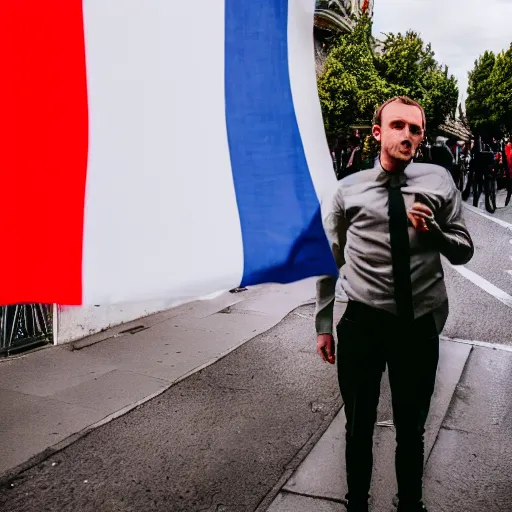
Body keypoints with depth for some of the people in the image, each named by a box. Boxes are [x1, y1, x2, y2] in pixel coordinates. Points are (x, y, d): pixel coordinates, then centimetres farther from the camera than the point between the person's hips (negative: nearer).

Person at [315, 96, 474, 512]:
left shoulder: (439, 181, 0)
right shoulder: (349, 189, -1)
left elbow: (464, 251, 5)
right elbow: (330, 261, 5)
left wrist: (433, 230, -16)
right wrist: (323, 324, 6)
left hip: (419, 324, 1)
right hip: (361, 322, 0)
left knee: (412, 430, 19)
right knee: (359, 427, 17)